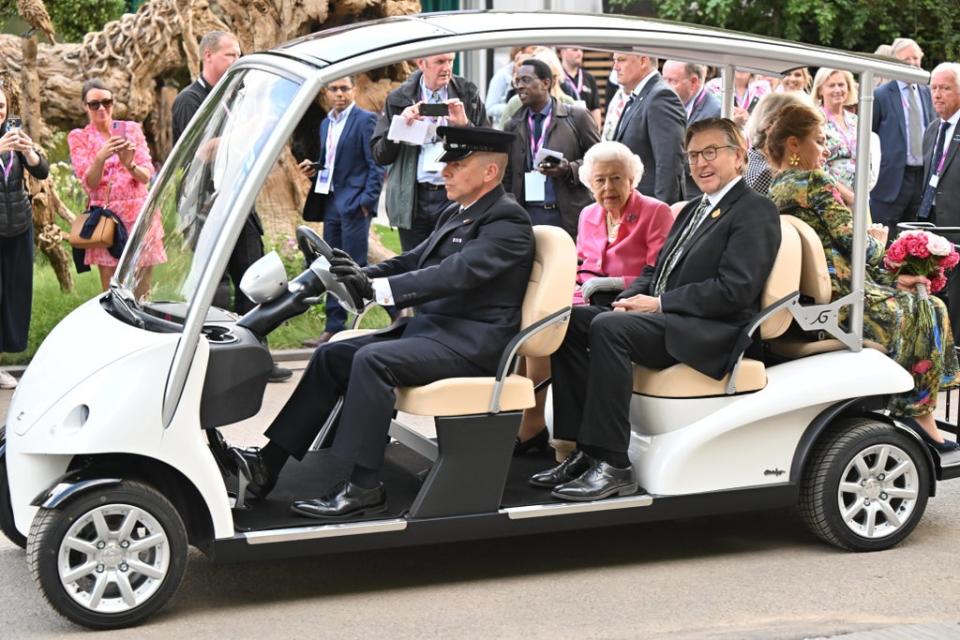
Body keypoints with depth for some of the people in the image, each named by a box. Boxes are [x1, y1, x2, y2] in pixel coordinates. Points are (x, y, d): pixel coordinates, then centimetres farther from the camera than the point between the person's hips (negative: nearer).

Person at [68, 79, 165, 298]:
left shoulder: (132, 129, 8)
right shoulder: (79, 137, 4)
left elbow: (147, 175, 0)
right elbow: (89, 182, -7)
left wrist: (130, 165, -22)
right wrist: (100, 158, -27)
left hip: (139, 216, 1)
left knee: (142, 294, 2)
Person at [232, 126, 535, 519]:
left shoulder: (508, 221, -13)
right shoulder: (456, 214, 19)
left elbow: (457, 273, -26)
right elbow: (413, 261, 15)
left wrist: (376, 288, -32)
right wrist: (361, 276, -5)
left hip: (472, 342, -10)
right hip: (433, 327, 10)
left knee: (371, 360, -29)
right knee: (330, 356, 2)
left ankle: (364, 488, -25)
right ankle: (267, 465, 3)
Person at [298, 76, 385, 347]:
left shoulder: (366, 120, -6)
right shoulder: (327, 124, 17)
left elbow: (376, 165, -10)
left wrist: (367, 201, -16)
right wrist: (314, 169, 6)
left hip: (354, 204, -8)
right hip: (331, 202, 8)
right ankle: (334, 327, 16)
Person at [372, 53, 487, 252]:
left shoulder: (468, 94, 5)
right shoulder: (399, 99, 7)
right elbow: (380, 155, 4)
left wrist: (465, 125, -13)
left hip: (453, 196, -1)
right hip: (412, 198, 1)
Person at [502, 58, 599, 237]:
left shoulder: (577, 117, 3)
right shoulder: (513, 126, 12)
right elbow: (507, 178, 15)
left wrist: (570, 170, -13)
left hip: (567, 216, -2)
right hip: (527, 215, 2)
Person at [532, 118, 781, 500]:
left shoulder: (755, 211, -4)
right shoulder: (692, 211, 25)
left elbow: (735, 290, -16)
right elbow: (656, 271, 25)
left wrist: (659, 304, -15)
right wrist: (633, 298, 1)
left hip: (714, 332, -9)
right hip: (665, 320, 9)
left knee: (608, 327, -31)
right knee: (569, 320, -7)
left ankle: (612, 466, -30)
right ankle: (584, 452, -10)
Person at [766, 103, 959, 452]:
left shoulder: (774, 190, 12)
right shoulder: (815, 184, -14)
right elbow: (854, 245, -16)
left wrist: (890, 277, 12)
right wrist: (878, 241, 7)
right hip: (841, 301, -8)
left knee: (897, 292, 26)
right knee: (929, 308, 12)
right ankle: (919, 411, 12)